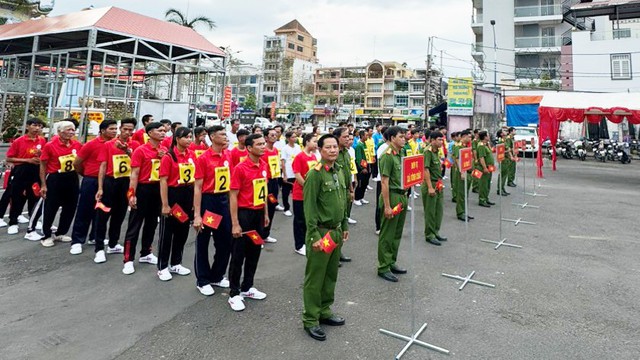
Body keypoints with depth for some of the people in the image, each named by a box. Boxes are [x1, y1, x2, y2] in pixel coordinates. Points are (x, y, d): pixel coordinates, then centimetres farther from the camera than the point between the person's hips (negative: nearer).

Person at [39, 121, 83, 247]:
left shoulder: (77, 145, 1)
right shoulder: (50, 145, -9)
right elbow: (43, 166, -4)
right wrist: (43, 185, -6)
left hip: (72, 179, 5)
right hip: (55, 179, -4)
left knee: (70, 208, 12)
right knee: (50, 209, 3)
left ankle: (61, 233, 29)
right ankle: (46, 236, 18)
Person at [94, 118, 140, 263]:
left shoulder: (135, 145, 3)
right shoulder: (108, 145, -1)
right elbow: (103, 166, -2)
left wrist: (126, 150, -29)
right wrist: (100, 188, -7)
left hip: (127, 182, 2)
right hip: (110, 181, -2)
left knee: (119, 215, 14)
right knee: (103, 215, -2)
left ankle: (113, 244, 30)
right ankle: (99, 249, 6)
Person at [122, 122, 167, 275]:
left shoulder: (165, 151, 6)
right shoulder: (140, 150, -10)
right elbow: (134, 174, -12)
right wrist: (132, 194, -19)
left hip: (158, 189, 6)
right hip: (143, 189, -6)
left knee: (152, 223, 16)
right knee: (135, 225, -1)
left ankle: (145, 254, 30)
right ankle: (128, 260, 4)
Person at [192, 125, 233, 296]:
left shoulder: (228, 156, 4)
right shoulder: (203, 159, -12)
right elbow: (197, 188, -12)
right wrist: (197, 215, -16)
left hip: (224, 200, 6)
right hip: (208, 201, -6)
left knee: (225, 241, 13)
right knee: (203, 243, 7)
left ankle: (217, 276, 32)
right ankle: (202, 281, 22)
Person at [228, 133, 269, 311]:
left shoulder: (264, 165, 5)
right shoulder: (240, 168, -15)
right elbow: (233, 196, -14)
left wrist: (266, 213, 15)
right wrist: (235, 223, -17)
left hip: (258, 213, 7)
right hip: (244, 214, -7)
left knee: (254, 252, 15)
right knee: (238, 254, 2)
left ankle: (247, 288, 30)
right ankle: (234, 294, 14)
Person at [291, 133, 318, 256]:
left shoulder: (314, 156, 8)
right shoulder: (299, 157, -14)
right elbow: (297, 176, -17)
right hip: (300, 194, -7)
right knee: (300, 220, 4)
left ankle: (305, 242, 27)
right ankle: (299, 246, 15)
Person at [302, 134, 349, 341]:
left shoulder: (339, 171, 9)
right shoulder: (315, 174, -15)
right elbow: (309, 207, -18)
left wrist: (344, 226, 18)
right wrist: (314, 236, -21)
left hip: (336, 232, 8)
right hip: (320, 233, -8)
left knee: (331, 275, 18)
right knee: (315, 277, 3)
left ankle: (324, 311, 33)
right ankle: (310, 320, 16)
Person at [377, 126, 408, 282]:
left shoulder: (400, 155, 13)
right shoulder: (387, 156, -15)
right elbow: (384, 183, -18)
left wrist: (404, 196, 16)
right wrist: (387, 206, -20)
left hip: (402, 196, 9)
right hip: (392, 196, -9)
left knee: (397, 233, 16)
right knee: (387, 235, 0)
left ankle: (392, 262, 29)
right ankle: (383, 268, 10)